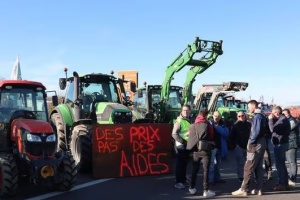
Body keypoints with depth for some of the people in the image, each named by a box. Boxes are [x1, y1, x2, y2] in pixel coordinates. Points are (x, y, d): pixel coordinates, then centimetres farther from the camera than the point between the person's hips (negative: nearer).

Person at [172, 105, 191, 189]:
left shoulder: (189, 121, 13)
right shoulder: (179, 121, -13)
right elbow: (174, 134, -20)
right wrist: (182, 141, -19)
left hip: (188, 145, 8)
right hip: (181, 146, -8)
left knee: (185, 163, 15)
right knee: (180, 164, -4)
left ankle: (183, 180, 25)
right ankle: (178, 182, 2)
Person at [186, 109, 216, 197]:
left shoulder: (192, 125, 5)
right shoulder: (207, 125, -5)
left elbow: (190, 137, 6)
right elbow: (211, 137, 0)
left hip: (195, 150, 4)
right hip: (205, 150, -4)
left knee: (195, 169, 14)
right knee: (205, 170, -1)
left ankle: (192, 188, 20)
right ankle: (206, 190, -1)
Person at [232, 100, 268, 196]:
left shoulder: (257, 116, -15)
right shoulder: (262, 116, 14)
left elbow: (256, 131, -22)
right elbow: (266, 130, 15)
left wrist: (250, 142, -14)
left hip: (255, 144, -10)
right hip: (261, 144, 10)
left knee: (248, 168, -7)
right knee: (258, 167, 11)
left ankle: (243, 189, -4)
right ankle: (258, 189, 14)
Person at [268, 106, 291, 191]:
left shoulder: (282, 120, -19)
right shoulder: (283, 119, 15)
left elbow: (272, 129, -27)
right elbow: (276, 129, 16)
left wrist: (270, 119, -14)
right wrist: (272, 120, 6)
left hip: (280, 144, -11)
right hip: (282, 143, 11)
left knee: (279, 164, -8)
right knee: (282, 164, 17)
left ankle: (281, 184, -5)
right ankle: (285, 182, 25)